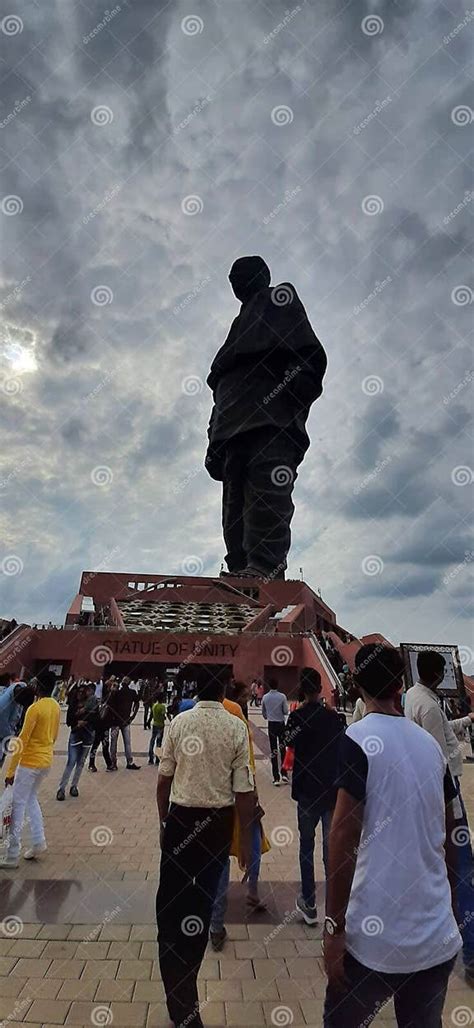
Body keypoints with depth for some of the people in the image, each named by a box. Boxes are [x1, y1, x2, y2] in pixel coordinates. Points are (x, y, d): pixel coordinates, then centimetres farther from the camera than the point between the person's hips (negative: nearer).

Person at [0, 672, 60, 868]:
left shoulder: (34, 708, -21)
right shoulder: (56, 707, 3)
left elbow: (22, 741, -19)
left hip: (30, 762, -7)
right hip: (46, 761, 8)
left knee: (18, 805, 3)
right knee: (31, 799, 22)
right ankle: (38, 841, 18)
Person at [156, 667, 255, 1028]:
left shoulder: (179, 723, -8)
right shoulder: (237, 728, -12)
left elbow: (164, 779, 0)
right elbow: (244, 791, -9)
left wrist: (163, 821, 15)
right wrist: (246, 839, 1)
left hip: (180, 818, 0)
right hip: (218, 822, 0)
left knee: (170, 900, 11)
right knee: (204, 898, 19)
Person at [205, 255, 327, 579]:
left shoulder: (279, 298, 24)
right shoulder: (242, 324, 41)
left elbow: (307, 348, 2)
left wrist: (302, 372, -17)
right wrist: (216, 442, 20)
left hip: (272, 416, -7)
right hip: (236, 425, 8)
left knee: (267, 492, -23)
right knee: (235, 503, -6)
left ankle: (263, 568, -32)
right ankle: (242, 569, -10)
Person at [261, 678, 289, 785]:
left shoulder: (265, 697, -3)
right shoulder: (282, 696, -10)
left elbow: (263, 712, 9)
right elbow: (286, 711, -8)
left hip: (271, 724, 1)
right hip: (281, 723, -1)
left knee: (273, 750, 4)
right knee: (283, 748, 12)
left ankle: (276, 778, 5)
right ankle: (284, 774, 6)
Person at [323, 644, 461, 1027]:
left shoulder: (359, 739, -14)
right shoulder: (430, 742, 3)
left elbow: (343, 837, -17)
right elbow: (448, 838, 12)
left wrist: (335, 930, -9)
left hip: (377, 938, -5)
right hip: (439, 938, 5)